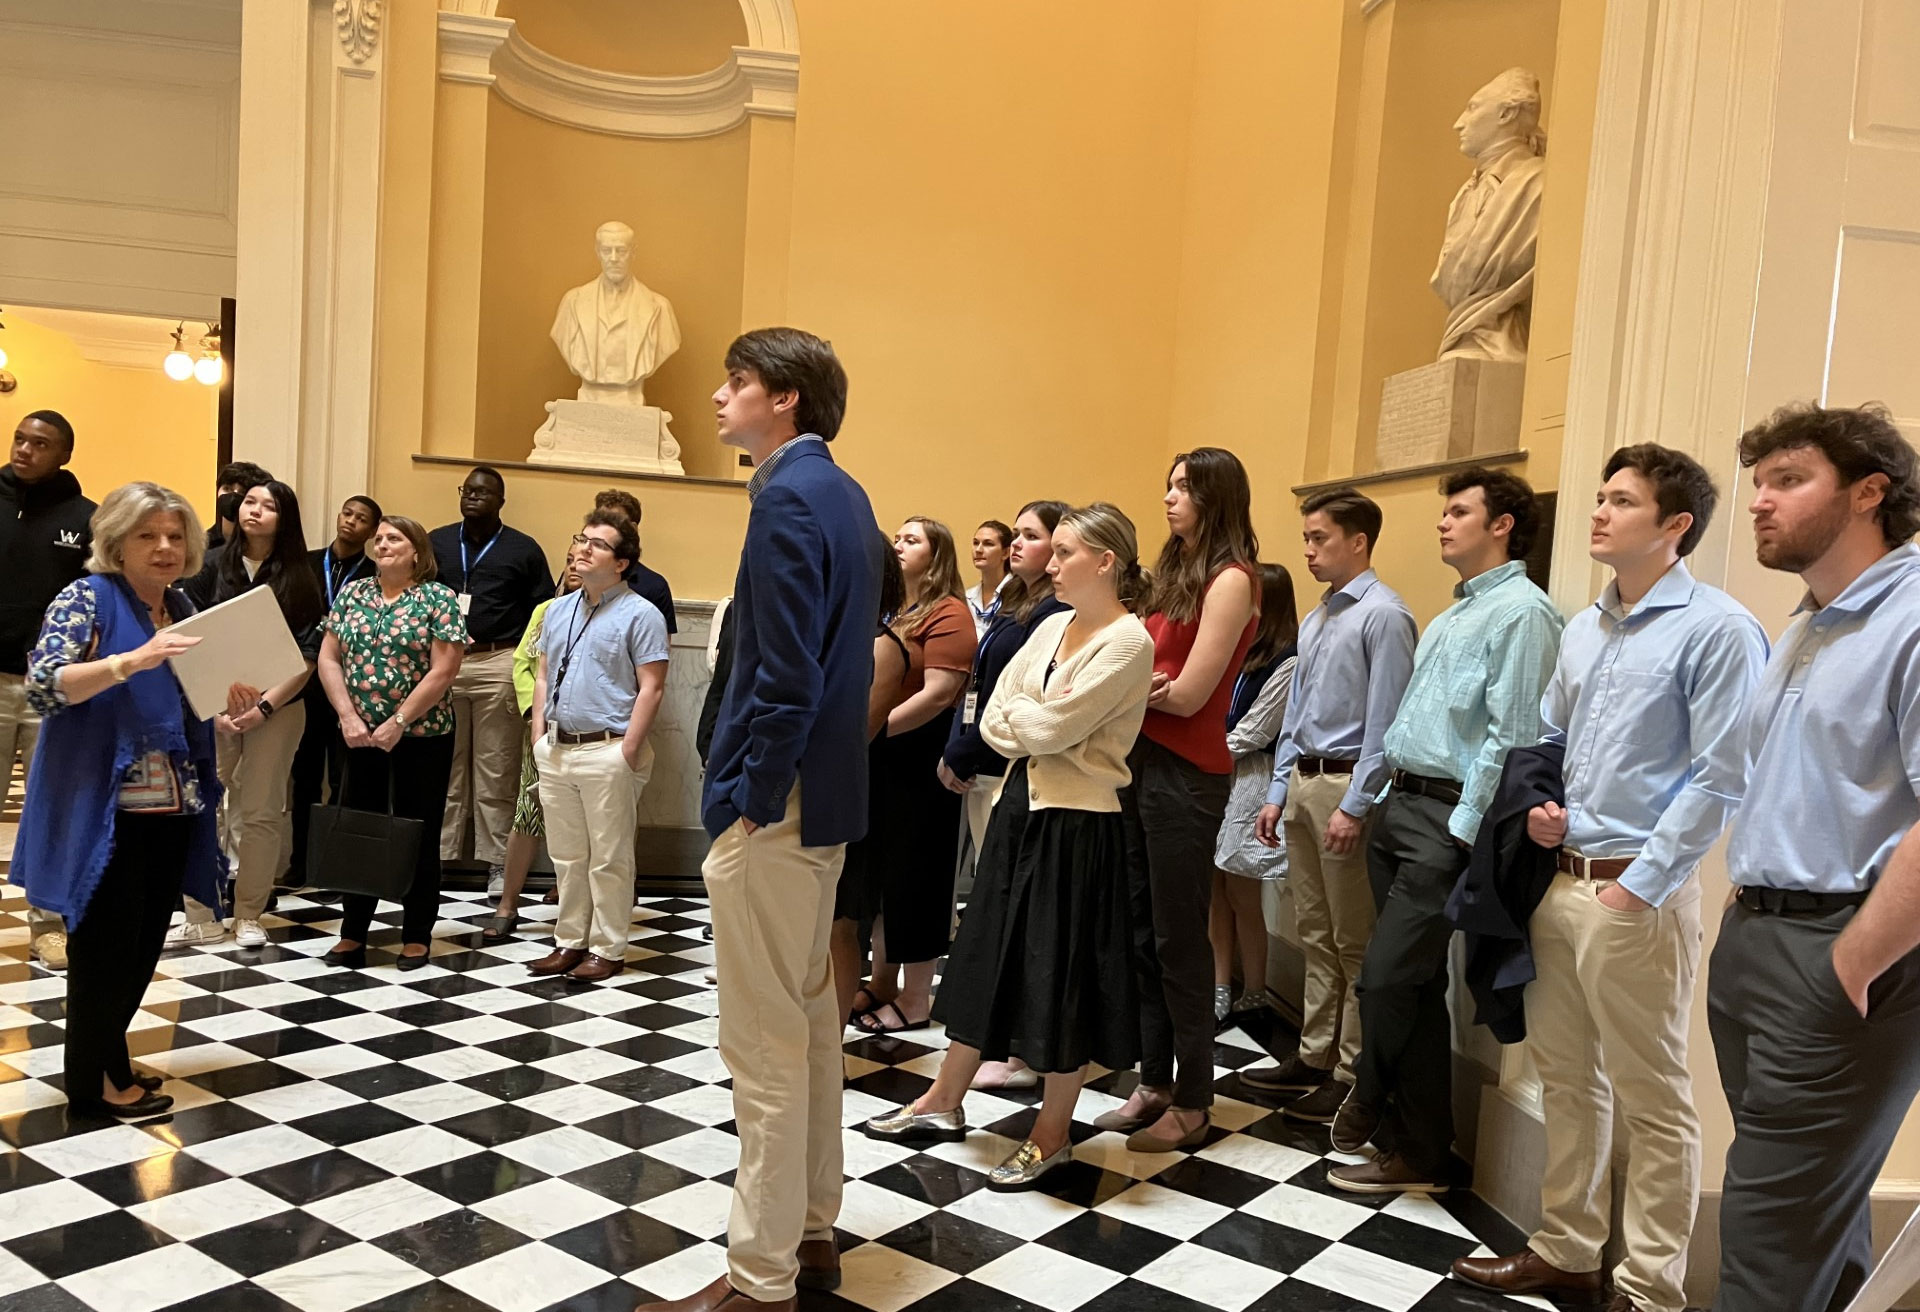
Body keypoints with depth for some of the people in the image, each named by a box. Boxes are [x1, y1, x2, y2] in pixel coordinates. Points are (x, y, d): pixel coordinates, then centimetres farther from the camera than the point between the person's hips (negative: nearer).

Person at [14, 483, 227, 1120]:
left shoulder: (183, 608, 12)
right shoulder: (87, 598, -9)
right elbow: (42, 686, -20)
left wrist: (230, 704, -1)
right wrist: (132, 659, -31)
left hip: (171, 808, 7)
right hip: (106, 810, -7)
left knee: (144, 946, 14)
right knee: (105, 948, 2)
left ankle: (107, 1060, 30)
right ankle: (93, 1084, 15)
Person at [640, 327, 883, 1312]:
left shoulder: (789, 498, -16)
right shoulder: (844, 495, 13)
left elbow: (785, 674, -23)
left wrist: (752, 803, -16)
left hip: (776, 803, -10)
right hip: (827, 794, 10)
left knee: (765, 1042, 0)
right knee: (809, 1013, 18)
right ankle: (809, 1229, 32)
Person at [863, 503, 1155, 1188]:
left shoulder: (1127, 641, -13)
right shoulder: (1052, 626, 9)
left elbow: (1054, 727, -20)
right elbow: (994, 722, 4)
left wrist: (1015, 713, -2)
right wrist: (1031, 726, -14)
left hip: (1077, 823, -7)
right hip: (1021, 805, 8)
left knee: (1060, 973, 3)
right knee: (986, 953, 15)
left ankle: (1052, 1133, 20)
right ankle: (944, 1102, 29)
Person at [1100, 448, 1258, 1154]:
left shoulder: (1230, 580, -9)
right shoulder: (1173, 573, 16)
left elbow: (1187, 695, -15)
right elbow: (1144, 670, 9)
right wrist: (1142, 679, -13)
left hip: (1185, 772, -8)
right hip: (1138, 761, 8)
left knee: (1179, 937, 0)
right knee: (1142, 930, 12)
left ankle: (1192, 1103, 13)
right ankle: (1155, 1082, 24)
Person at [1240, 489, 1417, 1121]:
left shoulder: (1383, 615, -12)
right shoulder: (1315, 621, 14)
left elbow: (1384, 721, -16)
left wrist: (1355, 806, -19)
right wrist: (1279, 793, 15)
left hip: (1348, 785, -9)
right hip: (1302, 783, 9)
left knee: (1354, 943, 1)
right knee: (1315, 933, 16)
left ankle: (1351, 1075, 11)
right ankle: (1314, 1056, 27)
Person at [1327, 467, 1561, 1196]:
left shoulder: (1521, 611, -10)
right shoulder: (1451, 616, 20)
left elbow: (1509, 737, -17)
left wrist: (1461, 834, -18)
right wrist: (1377, 801, 16)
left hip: (1447, 819, -9)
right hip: (1401, 806, 9)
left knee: (1388, 976, -7)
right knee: (1415, 984, 13)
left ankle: (1368, 1103, 15)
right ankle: (1420, 1148, 23)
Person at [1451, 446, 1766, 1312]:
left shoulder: (1717, 629, -11)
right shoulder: (1582, 629, 13)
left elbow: (1719, 779, -15)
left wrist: (1639, 886, -16)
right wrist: (1538, 805, 5)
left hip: (1636, 896, -8)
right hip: (1557, 881, 8)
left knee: (1651, 1100, 4)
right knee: (1565, 1076, 16)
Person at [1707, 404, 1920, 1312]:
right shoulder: (1801, 634, 16)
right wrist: (1749, 922, 15)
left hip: (1837, 961, -9)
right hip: (1752, 940, 9)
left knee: (1772, 1235, -2)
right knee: (1822, 1218, 20)